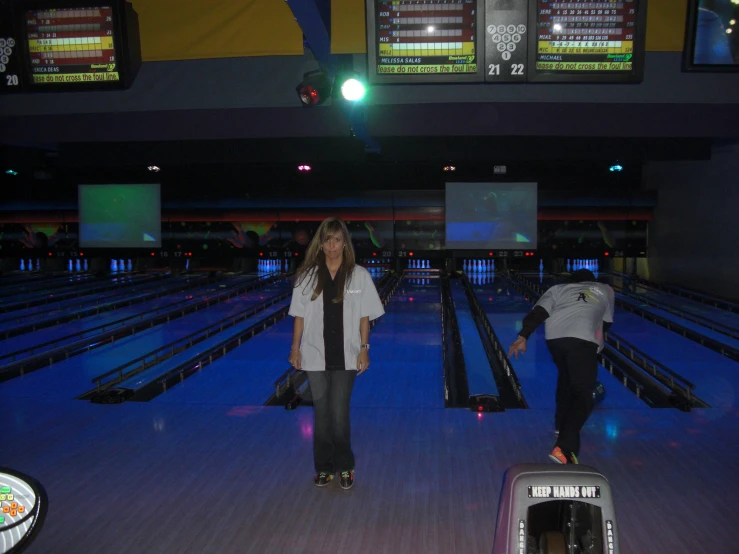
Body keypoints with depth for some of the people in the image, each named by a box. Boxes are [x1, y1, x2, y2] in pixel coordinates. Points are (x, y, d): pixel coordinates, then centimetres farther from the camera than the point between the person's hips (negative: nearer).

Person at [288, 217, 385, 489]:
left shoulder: (359, 275, -2)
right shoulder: (307, 276, 0)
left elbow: (364, 317, 0)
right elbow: (300, 316, 2)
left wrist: (364, 349, -4)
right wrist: (295, 349, 0)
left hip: (346, 355, -1)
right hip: (315, 355, 1)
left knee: (339, 415, 0)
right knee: (321, 414, 9)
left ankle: (344, 467, 20)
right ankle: (324, 467, 24)